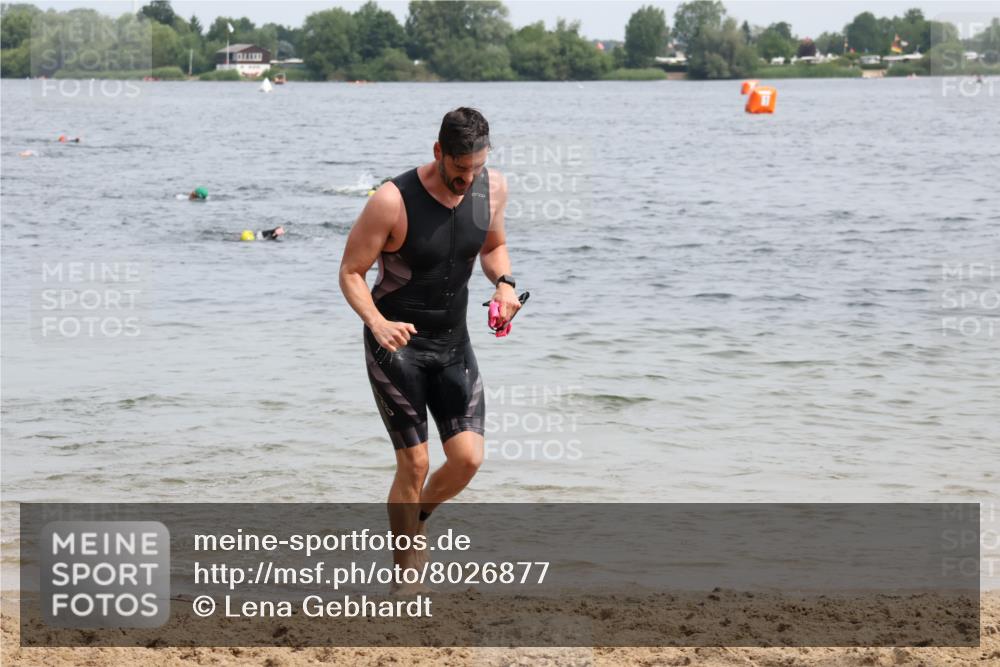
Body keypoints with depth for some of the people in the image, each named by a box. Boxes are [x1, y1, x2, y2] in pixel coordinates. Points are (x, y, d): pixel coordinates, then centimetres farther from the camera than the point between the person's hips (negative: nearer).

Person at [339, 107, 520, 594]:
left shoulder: (492, 189, -6)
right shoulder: (393, 201, -22)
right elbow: (350, 272, -15)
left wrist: (504, 281, -8)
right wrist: (377, 324, -32)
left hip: (453, 343, 5)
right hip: (396, 345, -5)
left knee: (467, 458, -4)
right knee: (414, 463, -7)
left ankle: (416, 520, 28)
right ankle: (406, 577, 8)